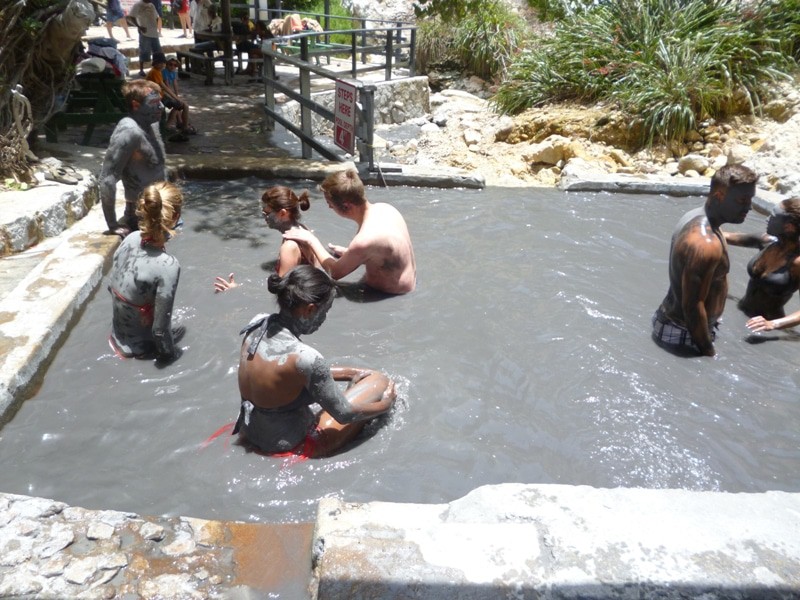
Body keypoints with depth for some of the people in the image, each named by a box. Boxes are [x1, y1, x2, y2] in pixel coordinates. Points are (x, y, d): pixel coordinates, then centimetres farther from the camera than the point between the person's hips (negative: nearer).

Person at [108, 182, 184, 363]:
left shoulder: (131, 238, -17)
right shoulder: (167, 265, -36)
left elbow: (111, 285, 0)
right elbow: (160, 327, -27)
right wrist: (169, 353, -7)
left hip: (118, 335, 5)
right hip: (139, 347, -5)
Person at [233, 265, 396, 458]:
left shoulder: (256, 324, -10)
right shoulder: (304, 357, -33)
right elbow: (344, 414, -20)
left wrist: (347, 372, 10)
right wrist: (385, 404, -1)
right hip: (290, 449, -8)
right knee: (380, 381, 2)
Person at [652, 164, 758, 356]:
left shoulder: (695, 217, 3)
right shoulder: (706, 244, -28)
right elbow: (693, 306, -27)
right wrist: (709, 353, -19)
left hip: (673, 321, 10)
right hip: (683, 334, -10)